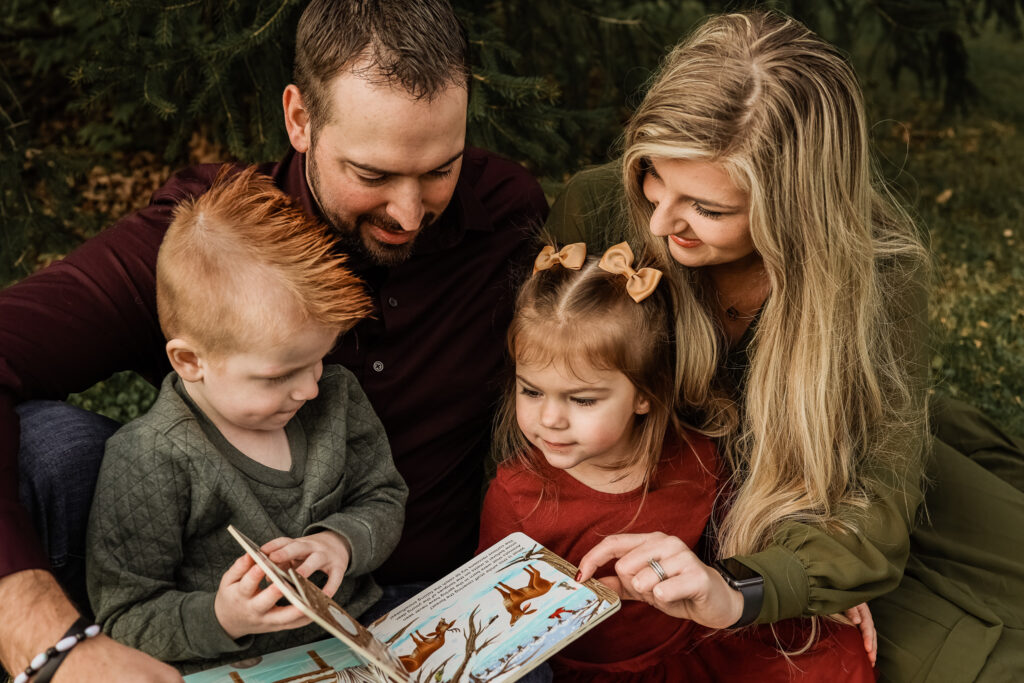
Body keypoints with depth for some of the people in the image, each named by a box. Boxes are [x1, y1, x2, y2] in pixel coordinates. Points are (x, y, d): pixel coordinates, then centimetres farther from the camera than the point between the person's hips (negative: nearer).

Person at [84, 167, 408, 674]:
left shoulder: (336, 397, 1)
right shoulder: (148, 464, -15)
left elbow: (383, 499, 10)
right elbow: (124, 619, -10)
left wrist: (343, 540, -10)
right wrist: (218, 619, -26)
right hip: (227, 670, -1)